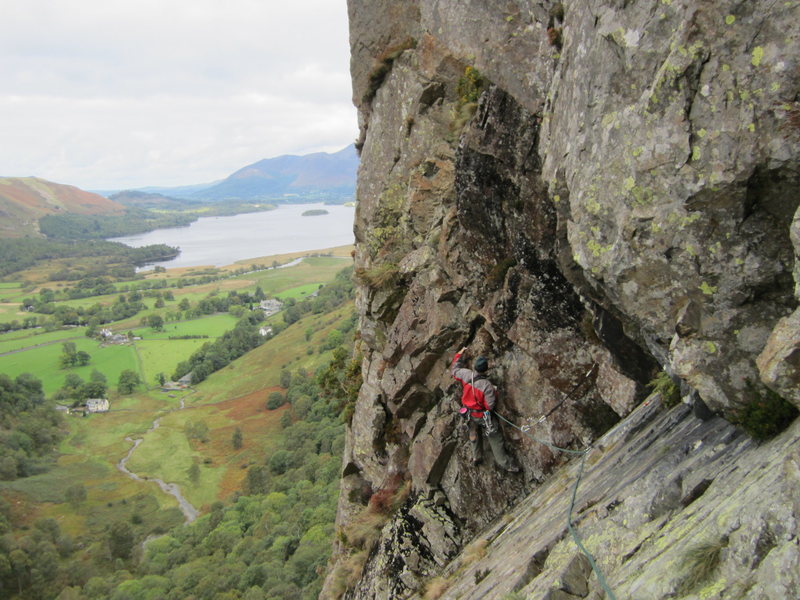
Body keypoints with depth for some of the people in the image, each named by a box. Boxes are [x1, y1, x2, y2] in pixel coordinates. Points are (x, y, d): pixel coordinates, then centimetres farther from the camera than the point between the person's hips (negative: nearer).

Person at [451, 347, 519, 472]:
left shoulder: (466, 374, -21)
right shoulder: (487, 385, -33)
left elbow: (455, 368, 2)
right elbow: (490, 405, -25)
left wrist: (459, 355, 15)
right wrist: (495, 393, -8)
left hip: (469, 413, 5)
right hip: (482, 415, -5)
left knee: (473, 433, 29)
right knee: (494, 438, 9)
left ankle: (475, 457, 37)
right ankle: (504, 463, 19)